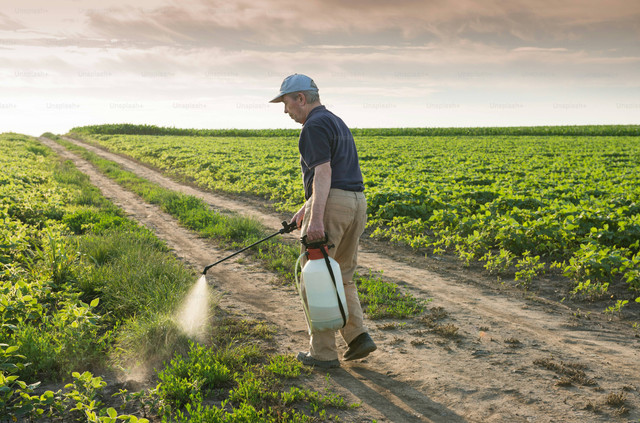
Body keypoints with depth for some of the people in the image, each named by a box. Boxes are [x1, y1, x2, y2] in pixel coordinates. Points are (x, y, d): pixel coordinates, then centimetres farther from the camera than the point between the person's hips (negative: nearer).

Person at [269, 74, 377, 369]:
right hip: (356, 203, 10)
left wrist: (316, 217, -29)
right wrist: (306, 208, 30)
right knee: (341, 277, 19)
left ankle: (323, 353, 8)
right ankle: (358, 336, 9)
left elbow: (323, 173, -21)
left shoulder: (314, 126, -8)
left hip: (331, 205, -9)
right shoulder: (337, 122, 23)